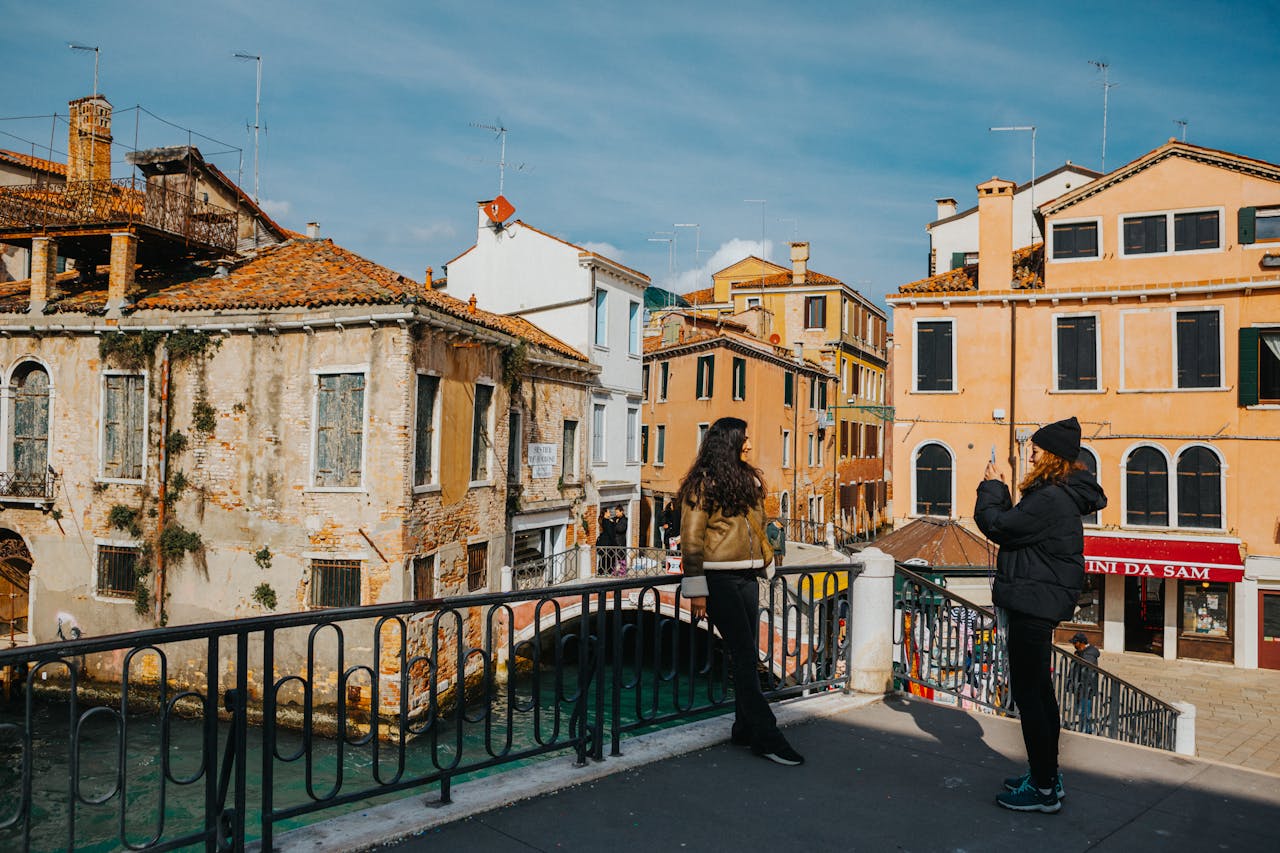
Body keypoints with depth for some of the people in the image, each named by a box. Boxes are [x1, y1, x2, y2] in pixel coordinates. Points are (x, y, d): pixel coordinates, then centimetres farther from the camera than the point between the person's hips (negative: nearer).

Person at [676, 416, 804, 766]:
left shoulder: (749, 479, 16)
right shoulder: (703, 484, -7)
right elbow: (691, 539, -10)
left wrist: (761, 561, 19)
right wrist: (696, 590, -13)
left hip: (747, 577, 7)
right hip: (719, 580, -7)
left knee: (748, 656, 9)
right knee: (745, 657, -7)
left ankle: (744, 729, 19)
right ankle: (766, 736, -4)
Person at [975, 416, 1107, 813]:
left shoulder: (1050, 499, -21)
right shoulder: (1060, 496, 13)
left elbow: (997, 526, -18)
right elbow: (1015, 525, 15)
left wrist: (990, 487, -4)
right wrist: (998, 490, 8)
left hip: (1033, 605, -11)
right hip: (1038, 604, 11)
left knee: (1028, 693, -4)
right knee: (1039, 691, 18)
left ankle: (1043, 788, 4)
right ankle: (1046, 775, 29)